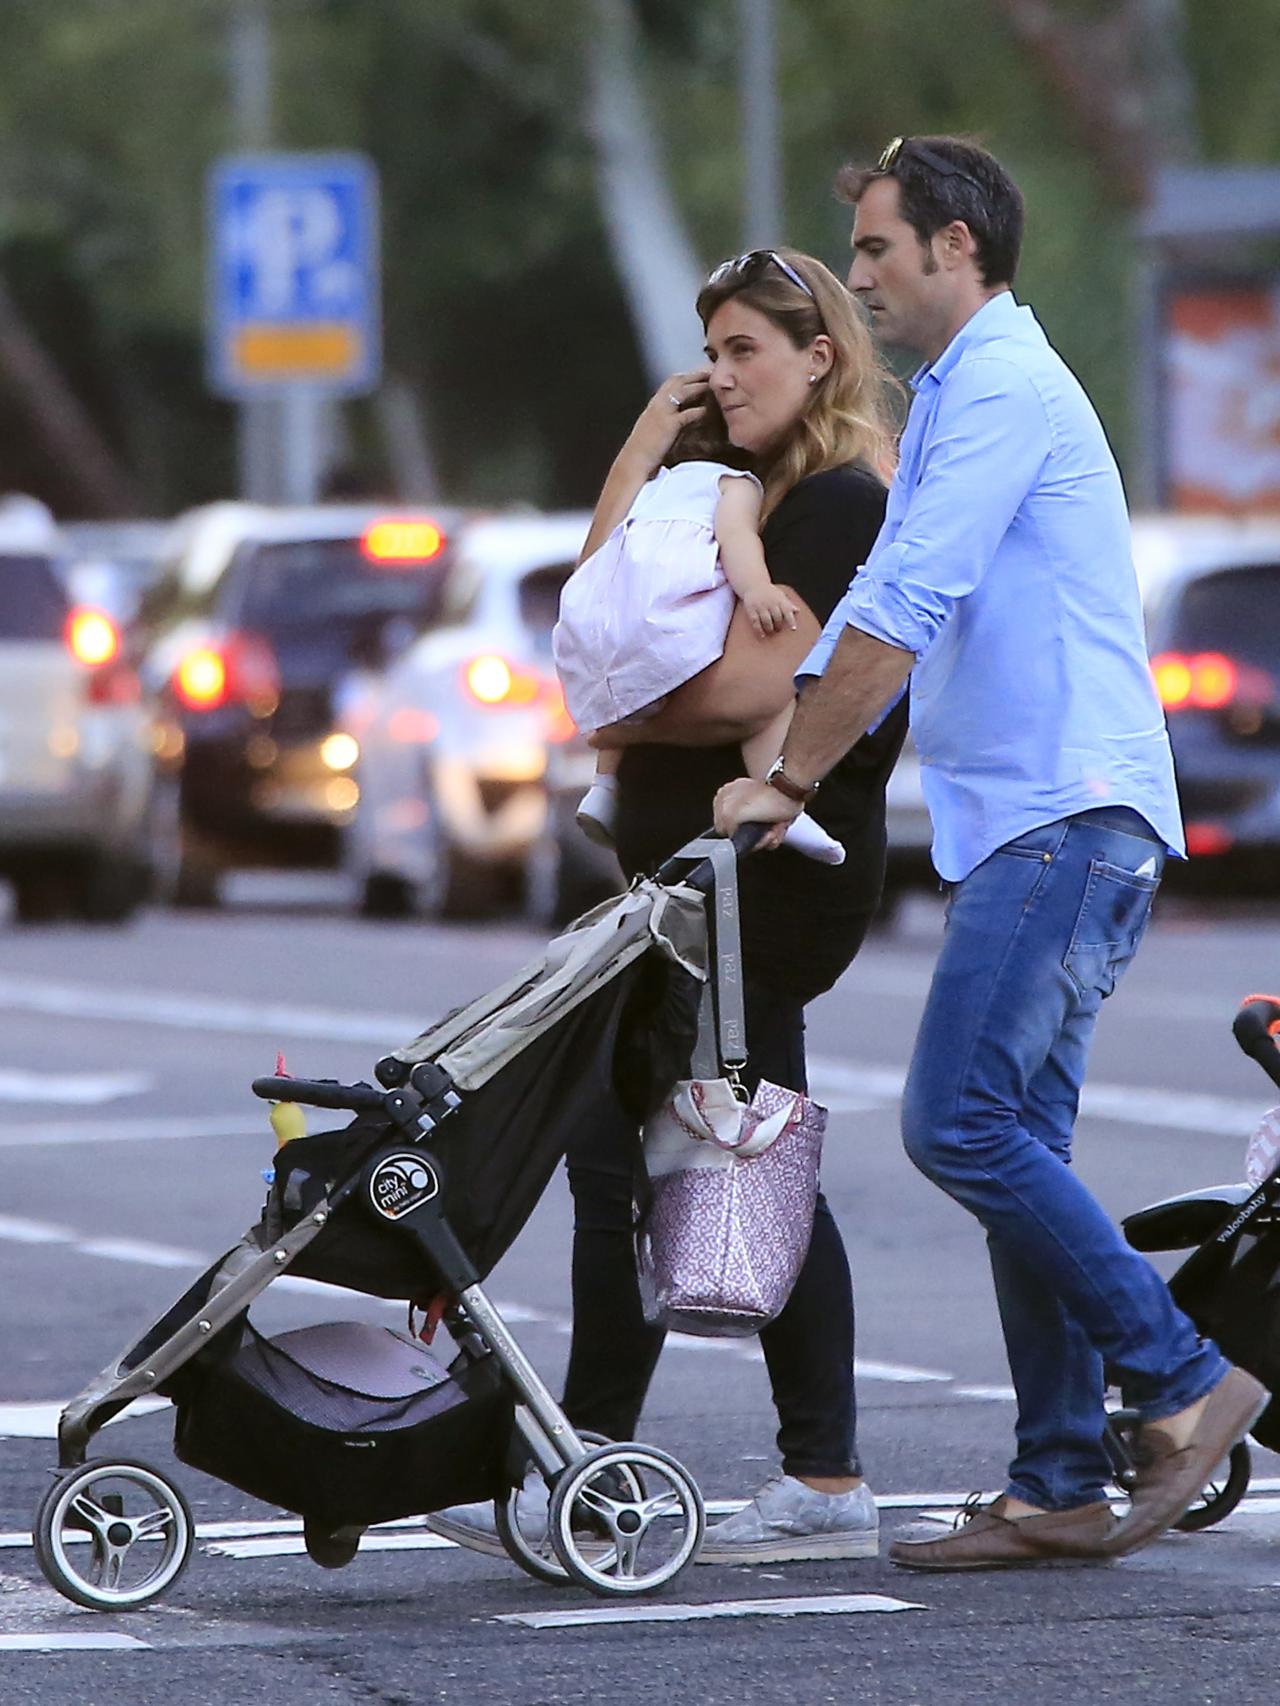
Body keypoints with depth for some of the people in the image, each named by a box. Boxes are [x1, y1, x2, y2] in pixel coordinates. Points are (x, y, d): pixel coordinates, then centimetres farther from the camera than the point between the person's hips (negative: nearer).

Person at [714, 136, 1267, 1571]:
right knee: (1016, 1145, 6)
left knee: (961, 1123, -16)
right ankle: (1061, 1488, 6)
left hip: (1067, 819, -10)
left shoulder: (1003, 388, -10)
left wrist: (794, 782, -12)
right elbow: (879, 607, 29)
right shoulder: (958, 400, 24)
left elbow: (902, 611, -16)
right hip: (1022, 824, 10)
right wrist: (763, 762, 22)